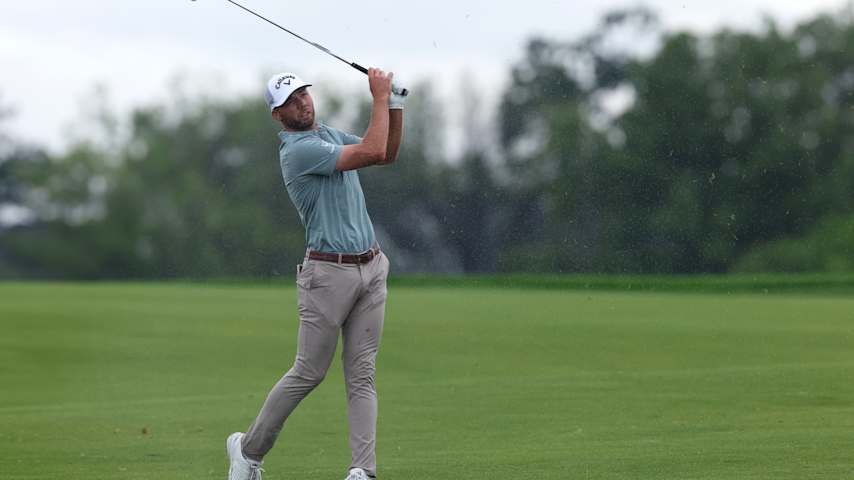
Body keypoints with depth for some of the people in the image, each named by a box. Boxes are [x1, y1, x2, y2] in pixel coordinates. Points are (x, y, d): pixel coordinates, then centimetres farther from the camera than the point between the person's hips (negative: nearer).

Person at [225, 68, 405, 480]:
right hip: (329, 272, -8)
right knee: (308, 373, 0)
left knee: (362, 375, 0)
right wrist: (379, 97, -15)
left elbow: (388, 153, 20)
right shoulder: (298, 150, -16)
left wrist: (395, 103, 7)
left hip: (371, 268, 8)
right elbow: (372, 153, -23)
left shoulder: (329, 134, 14)